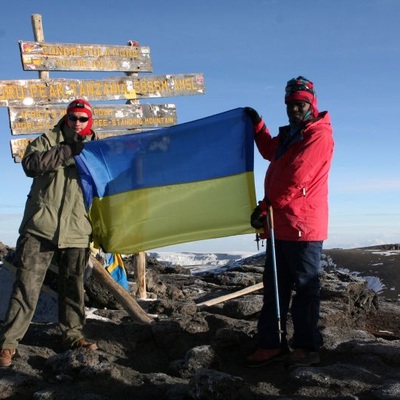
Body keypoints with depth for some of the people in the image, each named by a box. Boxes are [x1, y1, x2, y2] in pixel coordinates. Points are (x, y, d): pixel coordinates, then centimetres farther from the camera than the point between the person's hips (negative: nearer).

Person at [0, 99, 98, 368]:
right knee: (27, 283, -5)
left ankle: (73, 334, 24)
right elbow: (30, 163, -12)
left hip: (77, 231, 3)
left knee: (74, 285, 10)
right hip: (41, 227, -3)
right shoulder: (48, 140, 6)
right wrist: (68, 151, -17)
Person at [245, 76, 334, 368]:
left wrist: (266, 207, -16)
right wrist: (257, 124, 31)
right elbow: (270, 151, 42)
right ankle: (272, 344, 17)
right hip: (279, 225, 10)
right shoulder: (290, 135, 22)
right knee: (274, 287, 10)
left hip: (302, 225, -9)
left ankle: (307, 348, 8)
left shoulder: (319, 135, -9)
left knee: (305, 289, -1)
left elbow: (296, 180, -18)